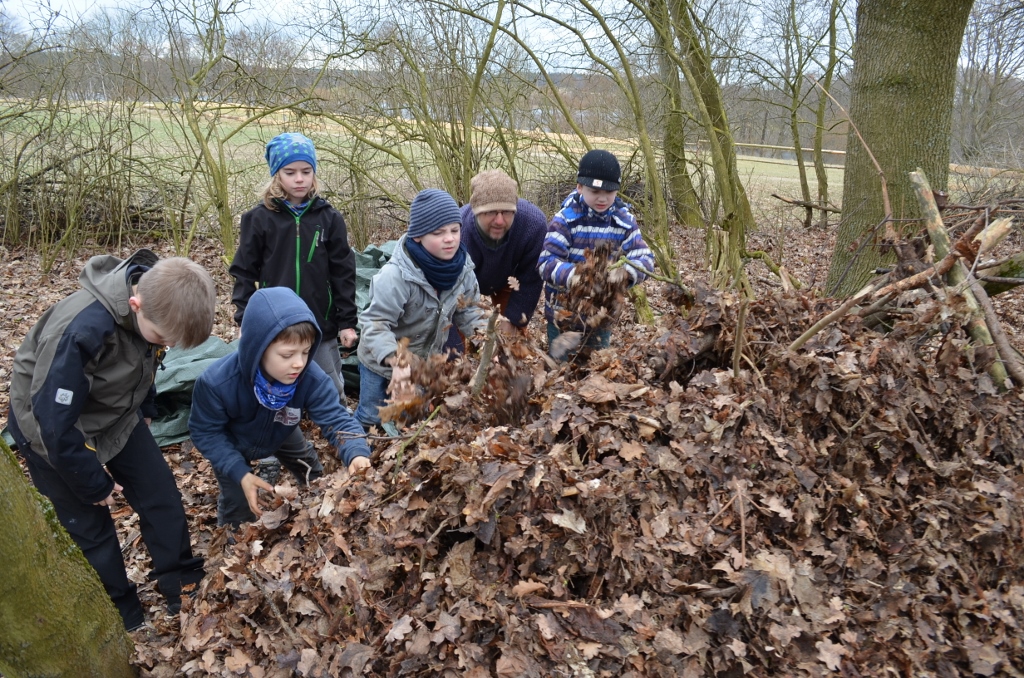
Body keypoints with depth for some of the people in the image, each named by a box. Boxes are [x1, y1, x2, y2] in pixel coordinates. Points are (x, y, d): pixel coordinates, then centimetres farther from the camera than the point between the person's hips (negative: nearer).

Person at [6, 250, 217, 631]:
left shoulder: (156, 302, -19)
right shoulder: (80, 331, -40)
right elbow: (56, 425, -30)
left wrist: (145, 412, 10)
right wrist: (95, 485, -17)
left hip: (116, 415, 6)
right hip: (55, 431, -5)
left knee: (162, 498, 5)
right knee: (90, 527, 6)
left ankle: (183, 585, 23)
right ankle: (123, 616, 25)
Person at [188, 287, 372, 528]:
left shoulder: (311, 378, -38)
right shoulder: (217, 383, -42)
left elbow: (334, 416, -36)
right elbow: (206, 432, -27)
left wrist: (356, 452, -58)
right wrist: (240, 473, -36)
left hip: (280, 435, 3)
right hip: (230, 445, -3)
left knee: (315, 477, 17)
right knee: (239, 508, 3)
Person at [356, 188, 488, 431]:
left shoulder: (462, 267, -16)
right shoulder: (396, 275, -36)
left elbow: (467, 310, -2)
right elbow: (375, 323, -36)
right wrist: (396, 362, -49)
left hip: (426, 361, 5)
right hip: (383, 362, -5)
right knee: (371, 419, 11)